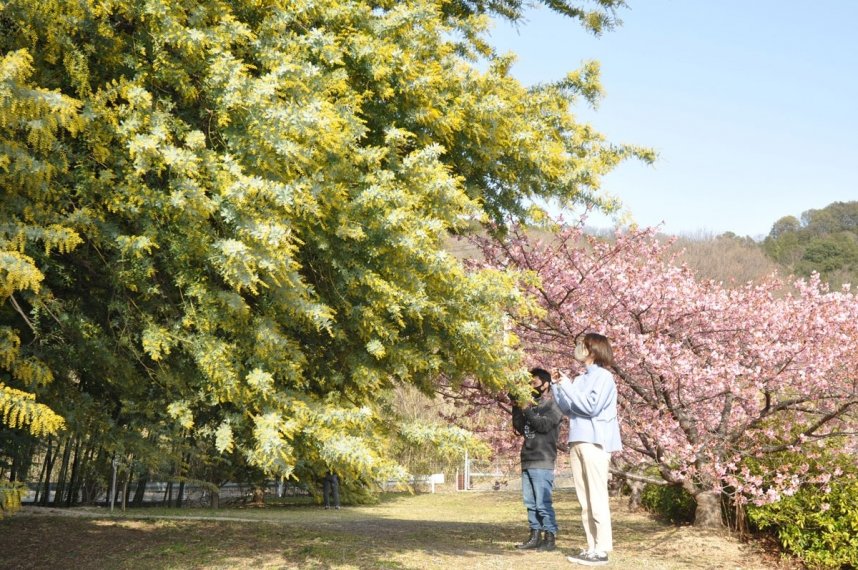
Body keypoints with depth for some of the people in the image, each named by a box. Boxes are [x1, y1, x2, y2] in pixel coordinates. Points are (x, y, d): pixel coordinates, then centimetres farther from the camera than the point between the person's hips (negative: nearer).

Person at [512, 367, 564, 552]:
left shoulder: (553, 404, -1)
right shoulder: (532, 405, 19)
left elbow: (543, 425, -16)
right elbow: (520, 429, 14)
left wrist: (526, 409, -13)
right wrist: (516, 408, 4)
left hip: (542, 462, -7)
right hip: (527, 461, 7)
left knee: (542, 502, -8)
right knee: (530, 502, 8)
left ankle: (550, 537, -2)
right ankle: (535, 536, 13)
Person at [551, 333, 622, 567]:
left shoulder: (603, 376, -5)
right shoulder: (581, 379, 19)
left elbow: (591, 406, -16)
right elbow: (567, 408, 18)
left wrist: (568, 387, -13)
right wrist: (556, 385, 10)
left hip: (595, 442, -8)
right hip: (577, 442, 8)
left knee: (597, 497, -10)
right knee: (584, 499, 7)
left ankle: (602, 550, -10)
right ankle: (592, 547, 11)